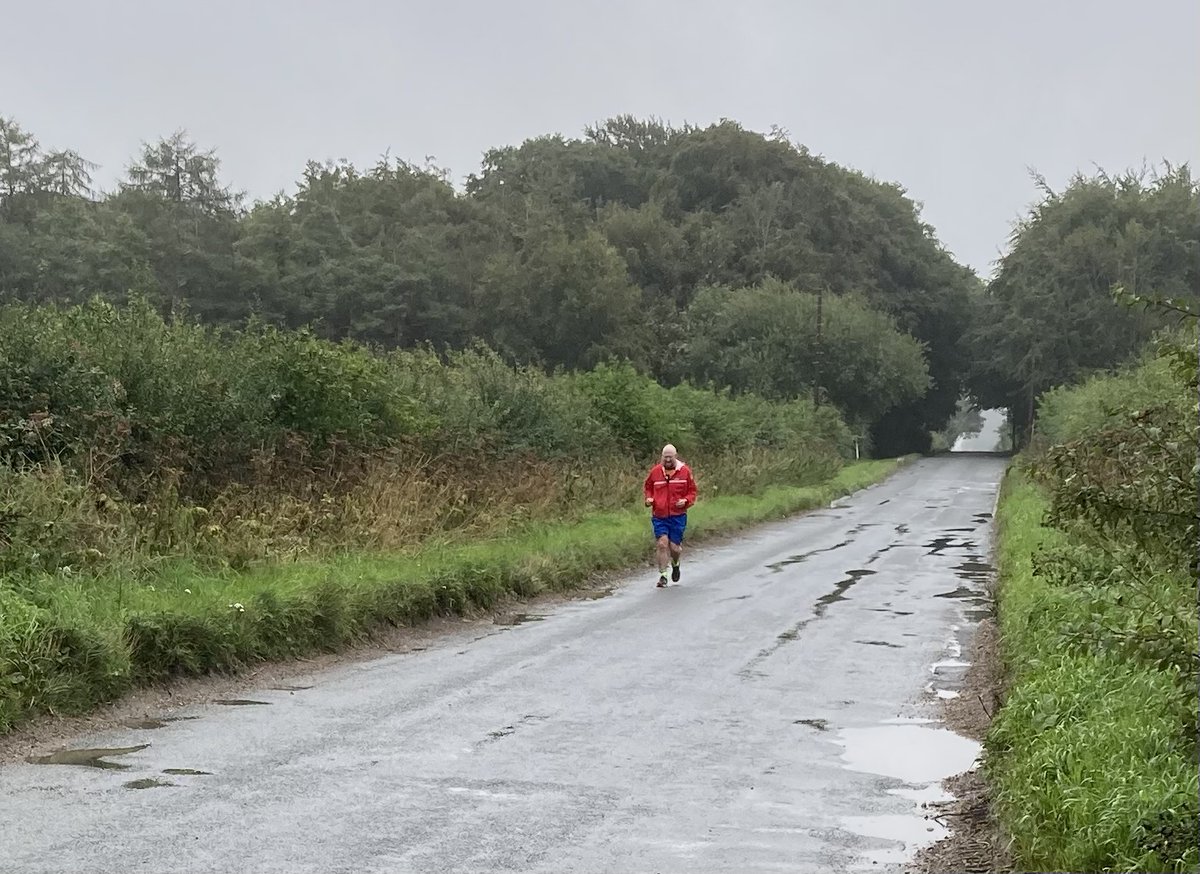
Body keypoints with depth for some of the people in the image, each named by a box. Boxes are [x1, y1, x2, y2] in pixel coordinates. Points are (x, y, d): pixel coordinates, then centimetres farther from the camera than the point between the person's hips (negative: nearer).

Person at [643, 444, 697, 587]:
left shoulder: (685, 471, -1)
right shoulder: (655, 471, 2)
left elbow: (692, 491, 7)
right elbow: (647, 488, 16)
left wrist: (685, 501, -12)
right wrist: (648, 498, -3)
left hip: (678, 516, 0)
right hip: (659, 516, 1)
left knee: (674, 547, 2)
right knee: (662, 543, -12)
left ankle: (675, 564, 37)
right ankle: (663, 575, -2)